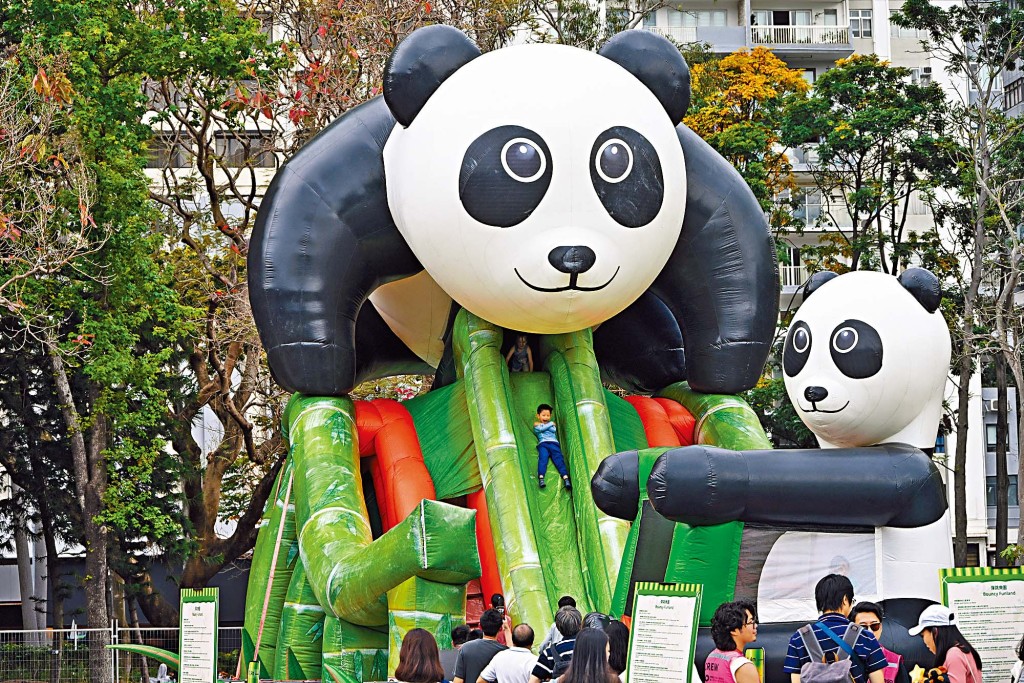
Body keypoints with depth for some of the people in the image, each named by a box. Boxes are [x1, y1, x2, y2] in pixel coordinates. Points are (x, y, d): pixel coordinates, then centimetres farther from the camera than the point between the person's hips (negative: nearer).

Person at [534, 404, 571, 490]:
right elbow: (541, 429, 0)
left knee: (559, 459, -18)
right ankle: (541, 477, -44)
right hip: (542, 444, -2)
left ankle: (565, 477, -35)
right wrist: (550, 424, 11)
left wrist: (542, 425, 10)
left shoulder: (551, 424, 30)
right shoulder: (536, 425, 22)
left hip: (554, 443, 2)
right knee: (542, 458, -27)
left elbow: (554, 430, 8)